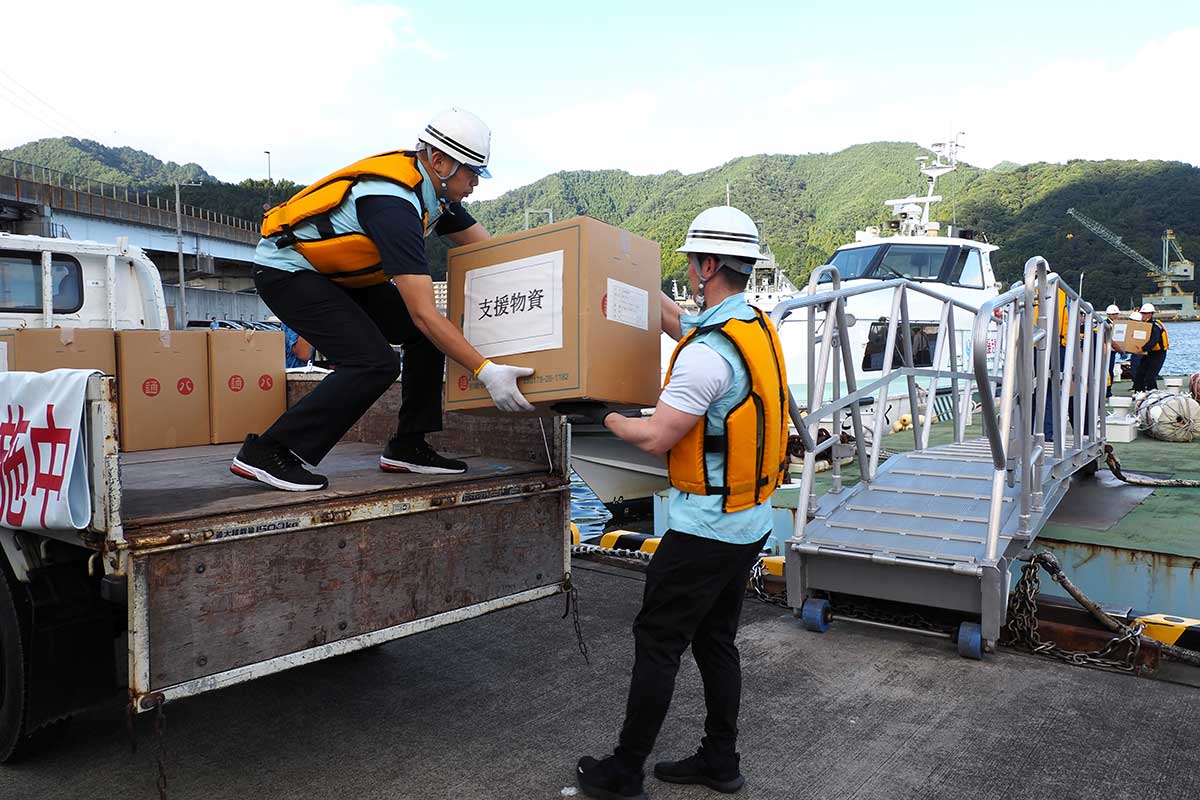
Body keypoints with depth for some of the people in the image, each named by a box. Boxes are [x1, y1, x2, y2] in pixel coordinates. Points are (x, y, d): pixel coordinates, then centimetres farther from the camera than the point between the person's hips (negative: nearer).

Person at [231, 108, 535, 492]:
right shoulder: (395, 204, -31)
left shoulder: (436, 191, -3)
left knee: (428, 336, 1)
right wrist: (486, 371, -37)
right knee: (374, 363, -24)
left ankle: (408, 447, 6)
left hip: (335, 274, 10)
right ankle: (265, 453, -15)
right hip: (286, 272, -10)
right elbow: (422, 313, -36)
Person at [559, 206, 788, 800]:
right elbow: (678, 322, 23)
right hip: (751, 522, 9)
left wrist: (600, 415, -6)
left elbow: (655, 438, -22)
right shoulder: (758, 327, 6)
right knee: (715, 641, 19)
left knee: (657, 643, 4)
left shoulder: (708, 353, -25)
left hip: (705, 527, -9)